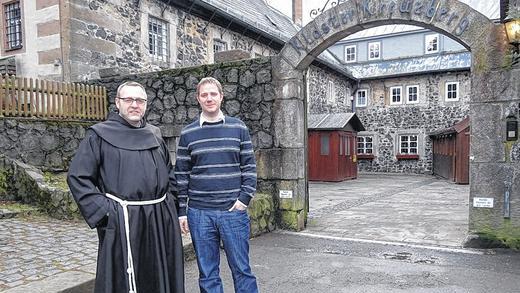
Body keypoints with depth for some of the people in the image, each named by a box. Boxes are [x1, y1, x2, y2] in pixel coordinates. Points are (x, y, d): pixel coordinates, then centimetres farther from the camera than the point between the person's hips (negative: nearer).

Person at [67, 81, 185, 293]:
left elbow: (169, 172, 21)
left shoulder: (154, 135, 13)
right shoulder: (100, 135, -2)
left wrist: (169, 203, 10)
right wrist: (102, 212, -12)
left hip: (162, 221, 5)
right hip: (123, 223, -5)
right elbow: (77, 176, -5)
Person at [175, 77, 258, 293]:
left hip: (233, 211, -1)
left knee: (241, 269, 7)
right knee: (207, 274, 11)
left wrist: (245, 198, -7)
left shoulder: (238, 128, 4)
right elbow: (181, 175, 7)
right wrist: (181, 212, 4)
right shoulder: (188, 134, 5)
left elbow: (249, 167, 4)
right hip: (199, 213, 1)